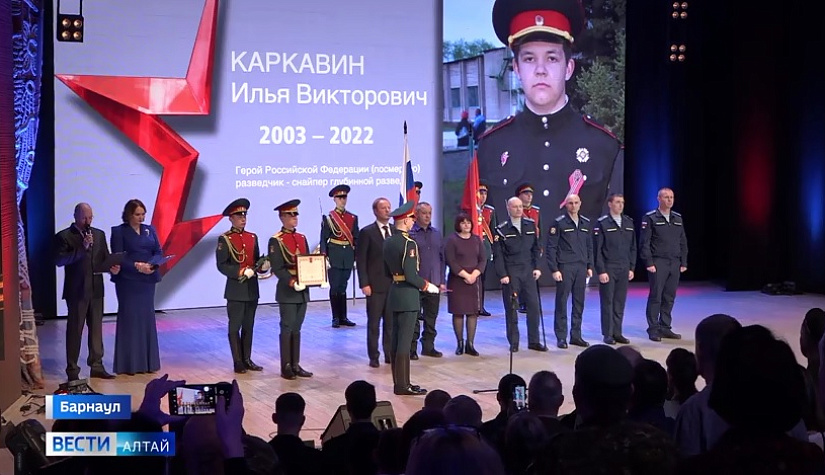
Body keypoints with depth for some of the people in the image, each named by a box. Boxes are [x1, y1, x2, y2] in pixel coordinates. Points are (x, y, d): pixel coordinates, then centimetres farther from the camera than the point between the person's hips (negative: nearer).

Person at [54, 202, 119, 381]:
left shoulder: (99, 235, 13)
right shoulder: (64, 237, -3)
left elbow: (105, 258, 14)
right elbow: (59, 260, -14)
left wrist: (111, 268, -8)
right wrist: (82, 248, -19)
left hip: (96, 289, 5)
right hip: (76, 290, -5)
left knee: (96, 328, 8)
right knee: (74, 330, 0)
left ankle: (97, 366, 15)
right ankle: (72, 370, 4)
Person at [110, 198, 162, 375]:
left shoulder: (150, 230, 12)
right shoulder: (119, 231, -1)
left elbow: (158, 252, 6)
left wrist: (152, 264, -14)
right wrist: (136, 266, -21)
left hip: (148, 280, 4)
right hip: (128, 281, -4)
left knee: (147, 319, 6)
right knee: (129, 319, -3)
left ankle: (148, 361, 12)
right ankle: (128, 364, 1)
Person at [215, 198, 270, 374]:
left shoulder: (253, 237, 11)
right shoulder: (225, 239, -6)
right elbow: (221, 265, -11)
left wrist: (263, 267, -8)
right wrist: (241, 272, -21)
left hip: (252, 288, 5)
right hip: (235, 289, -5)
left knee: (249, 326, 10)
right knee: (235, 327, 0)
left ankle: (247, 359, 17)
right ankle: (238, 362, 6)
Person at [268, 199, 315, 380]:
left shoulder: (302, 238, 14)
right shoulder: (276, 240, -7)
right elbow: (277, 268, -13)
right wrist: (292, 283, -23)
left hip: (303, 290, 6)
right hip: (287, 291, -6)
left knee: (296, 329, 10)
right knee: (287, 329, -2)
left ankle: (295, 365, 15)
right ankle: (286, 367, 3)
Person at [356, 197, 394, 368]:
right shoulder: (367, 232, -4)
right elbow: (361, 260, -5)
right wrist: (364, 284, -11)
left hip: (394, 283, 4)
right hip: (376, 285, -4)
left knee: (391, 322, 8)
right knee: (374, 323, 3)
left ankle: (390, 354, 15)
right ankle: (373, 357, 9)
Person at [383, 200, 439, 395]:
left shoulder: (388, 242, 8)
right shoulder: (409, 244, -17)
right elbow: (411, 275, -21)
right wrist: (427, 286, -8)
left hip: (394, 294, 9)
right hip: (408, 296, -9)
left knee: (396, 340, 11)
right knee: (405, 341, -5)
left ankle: (399, 381, 17)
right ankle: (402, 385, -3)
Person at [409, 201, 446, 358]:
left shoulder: (437, 234, 11)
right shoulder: (410, 234, -6)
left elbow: (442, 258, 14)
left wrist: (442, 281, 8)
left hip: (434, 284, 5)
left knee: (431, 318, 10)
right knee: (414, 318, 1)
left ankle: (428, 346, 20)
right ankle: (412, 348, 8)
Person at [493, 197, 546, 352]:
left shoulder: (531, 225, 7)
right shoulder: (501, 230, -4)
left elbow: (535, 248, 12)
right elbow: (498, 255, -5)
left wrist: (537, 267, 4)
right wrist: (502, 275, -11)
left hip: (528, 271, 3)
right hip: (510, 273, -3)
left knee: (533, 305, 3)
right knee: (511, 308, 2)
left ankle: (534, 341, 12)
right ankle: (513, 342, 10)